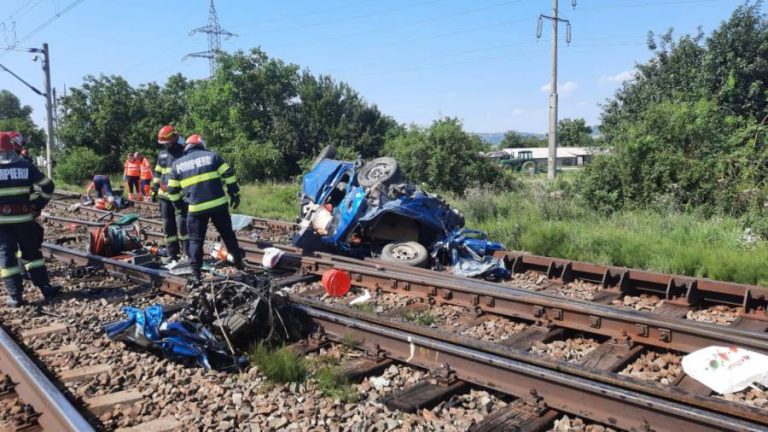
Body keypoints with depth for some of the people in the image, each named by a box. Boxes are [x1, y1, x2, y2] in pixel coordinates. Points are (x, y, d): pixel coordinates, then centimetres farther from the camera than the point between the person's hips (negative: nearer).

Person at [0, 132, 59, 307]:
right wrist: (37, 206, 9)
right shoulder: (26, 166, -1)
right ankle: (45, 288, 15)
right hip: (24, 218, 2)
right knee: (32, 253, 14)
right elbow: (48, 186, 0)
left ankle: (15, 297, 6)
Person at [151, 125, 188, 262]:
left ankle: (189, 253, -6)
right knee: (168, 226, 7)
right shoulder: (162, 155, 15)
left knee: (182, 223, -12)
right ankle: (172, 254, 15)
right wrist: (154, 190, 16)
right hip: (164, 195, 6)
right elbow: (157, 174, 21)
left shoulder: (185, 153, -4)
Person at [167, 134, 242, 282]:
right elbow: (228, 175, 0)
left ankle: (196, 273, 6)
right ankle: (239, 263, 25)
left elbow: (173, 191, 12)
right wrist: (235, 194, 8)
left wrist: (180, 204, 25)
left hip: (196, 208, 0)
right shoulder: (212, 155, 5)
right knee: (228, 235, 16)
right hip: (218, 204, 0)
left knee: (196, 240, 10)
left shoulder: (177, 164, 9)